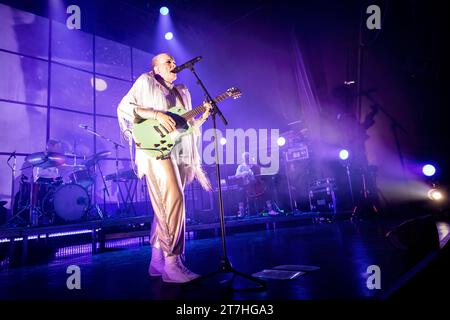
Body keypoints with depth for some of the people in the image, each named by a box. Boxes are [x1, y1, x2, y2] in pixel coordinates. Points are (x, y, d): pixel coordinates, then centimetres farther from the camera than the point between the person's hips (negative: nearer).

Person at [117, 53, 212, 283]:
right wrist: (156, 114, -15)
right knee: (174, 199, -20)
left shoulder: (182, 92, 26)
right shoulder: (145, 82, 8)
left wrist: (202, 118, 5)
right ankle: (172, 264, -15)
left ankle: (157, 261, 13)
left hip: (179, 154, 7)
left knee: (164, 206, 6)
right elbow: (124, 107, -3)